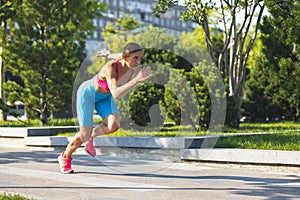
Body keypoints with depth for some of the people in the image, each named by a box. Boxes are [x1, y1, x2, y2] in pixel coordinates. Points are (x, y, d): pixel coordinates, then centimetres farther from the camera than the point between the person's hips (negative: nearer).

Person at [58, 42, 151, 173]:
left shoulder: (135, 68, -22)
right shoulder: (111, 67, -41)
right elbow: (116, 94, -54)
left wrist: (110, 55, 18)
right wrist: (136, 80, -62)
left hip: (104, 96, 6)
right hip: (87, 93, -5)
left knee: (113, 126, -20)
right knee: (84, 135, -2)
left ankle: (91, 136, 13)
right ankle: (64, 158, 28)